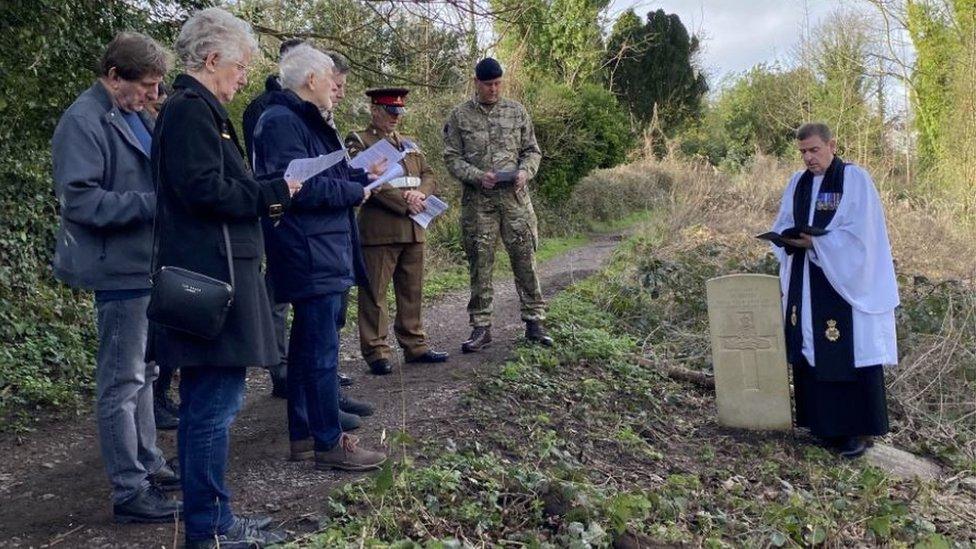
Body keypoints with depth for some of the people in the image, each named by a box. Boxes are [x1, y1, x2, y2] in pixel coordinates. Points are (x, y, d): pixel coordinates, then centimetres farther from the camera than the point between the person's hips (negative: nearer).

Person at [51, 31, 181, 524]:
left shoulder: (136, 118, 13)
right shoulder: (83, 122, -13)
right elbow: (79, 199, -20)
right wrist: (153, 203, -25)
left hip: (150, 265, 9)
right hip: (120, 268, -9)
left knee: (143, 373, 18)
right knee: (122, 382, -2)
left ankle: (147, 464, 32)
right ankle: (130, 493, 6)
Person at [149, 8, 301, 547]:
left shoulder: (195, 108, 20)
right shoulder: (192, 110, -13)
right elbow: (206, 189, -21)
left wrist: (263, 195, 7)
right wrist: (272, 193, -10)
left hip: (209, 274, 11)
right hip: (211, 278, -11)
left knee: (210, 401, 16)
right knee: (213, 405, -3)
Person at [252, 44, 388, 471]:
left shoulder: (303, 120, 19)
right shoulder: (281, 122, -14)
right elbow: (300, 186, -23)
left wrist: (364, 175, 16)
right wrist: (356, 191, -12)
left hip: (323, 253, 11)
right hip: (310, 256, -11)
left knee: (307, 345, 15)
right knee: (322, 351, -5)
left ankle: (303, 435, 25)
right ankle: (329, 444, 4)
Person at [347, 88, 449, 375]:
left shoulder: (409, 144, 21)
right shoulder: (358, 142, 0)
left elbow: (429, 176, 14)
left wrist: (419, 194, -9)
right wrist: (405, 202, -16)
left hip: (413, 229, 7)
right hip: (379, 229, -6)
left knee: (412, 291, 11)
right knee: (375, 293, -2)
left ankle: (415, 345, 19)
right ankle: (376, 352, 4)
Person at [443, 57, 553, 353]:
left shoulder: (516, 111, 8)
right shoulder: (460, 115, 3)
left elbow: (533, 150, 11)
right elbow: (452, 157, 1)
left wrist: (525, 172, -9)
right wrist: (477, 176, -15)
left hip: (515, 197, 1)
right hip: (478, 200, -1)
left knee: (525, 259, 1)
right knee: (480, 264, 3)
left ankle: (534, 321, 11)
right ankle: (481, 327, 11)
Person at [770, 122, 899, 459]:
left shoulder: (855, 179, -7)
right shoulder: (798, 183, 11)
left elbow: (859, 233, -13)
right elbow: (782, 227, 13)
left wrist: (816, 242, -20)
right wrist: (791, 239, -8)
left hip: (845, 284, -6)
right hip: (806, 285, 6)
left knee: (851, 354, -3)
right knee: (810, 353, 6)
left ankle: (859, 430, 6)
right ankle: (823, 425, 17)